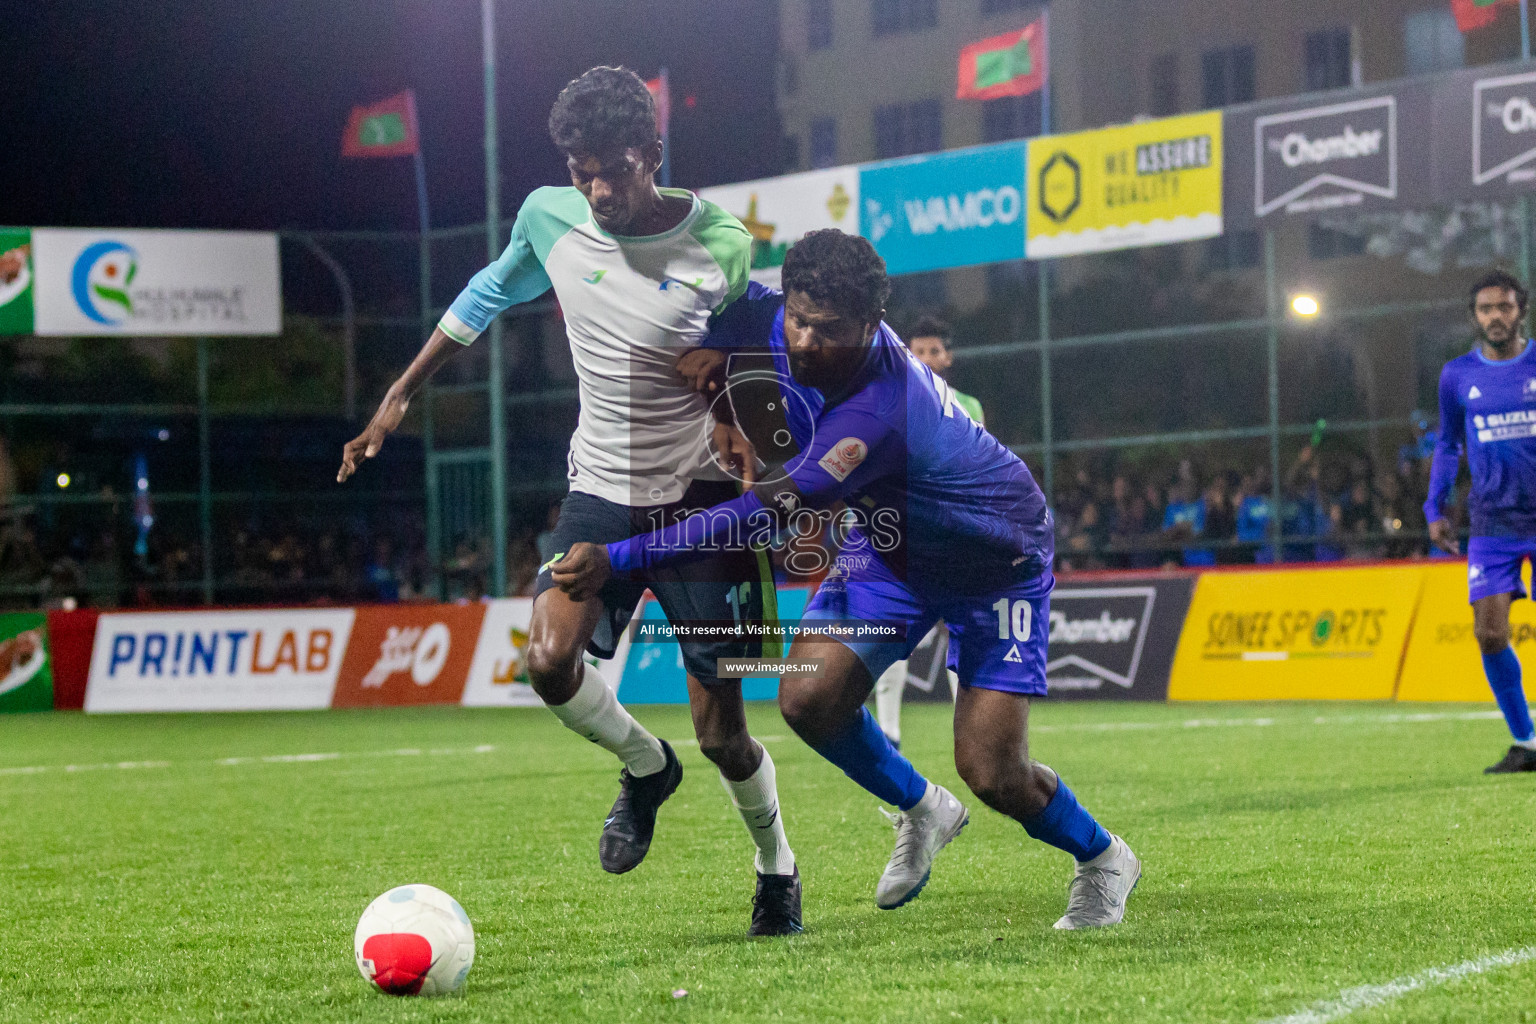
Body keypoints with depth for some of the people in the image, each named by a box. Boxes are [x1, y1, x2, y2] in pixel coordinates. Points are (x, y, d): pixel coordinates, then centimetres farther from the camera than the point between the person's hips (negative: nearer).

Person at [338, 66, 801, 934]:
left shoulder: (723, 248, -14)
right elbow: (489, 294, 16)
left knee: (722, 729, 1)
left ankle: (778, 870, 30)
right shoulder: (549, 219, -4)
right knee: (553, 661, -23)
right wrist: (402, 395, 18)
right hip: (602, 491, 3)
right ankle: (646, 768, 10)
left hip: (702, 496, -3)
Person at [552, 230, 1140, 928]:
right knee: (809, 701, -13)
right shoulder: (771, 321, -20)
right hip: (889, 542, 7)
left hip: (998, 564, -7)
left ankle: (1103, 861, 21)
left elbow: (766, 516, -45)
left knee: (993, 776, -11)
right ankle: (921, 812, 16)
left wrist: (619, 560, -48)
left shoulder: (877, 413, -42)